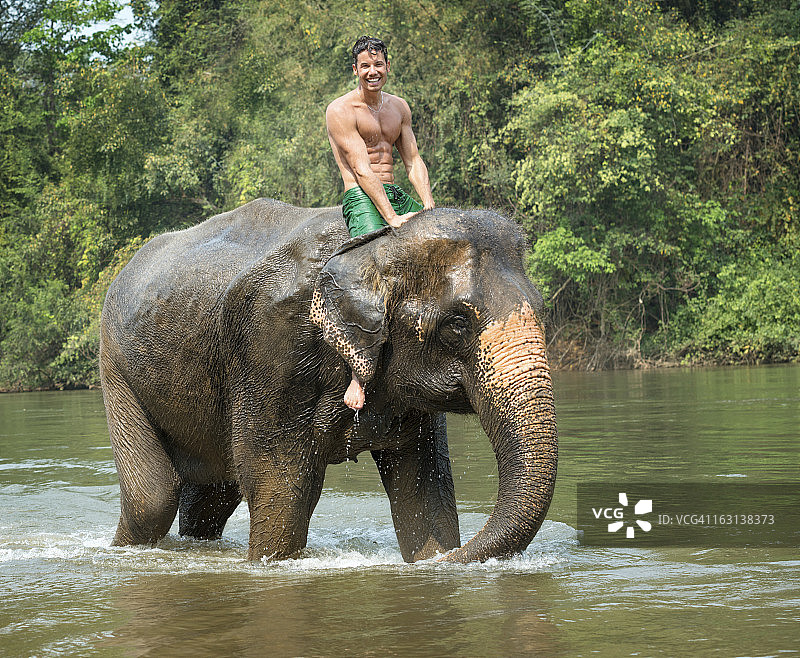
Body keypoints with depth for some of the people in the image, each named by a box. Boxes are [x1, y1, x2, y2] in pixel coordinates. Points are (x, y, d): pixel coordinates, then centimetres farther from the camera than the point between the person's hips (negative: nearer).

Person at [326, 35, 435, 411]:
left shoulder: (398, 108, 17)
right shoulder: (341, 111, -6)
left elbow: (413, 161, 11)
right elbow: (362, 169, -15)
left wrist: (428, 207, -7)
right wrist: (391, 218, -23)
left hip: (395, 195, 7)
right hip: (361, 199, -7)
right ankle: (358, 376, -33)